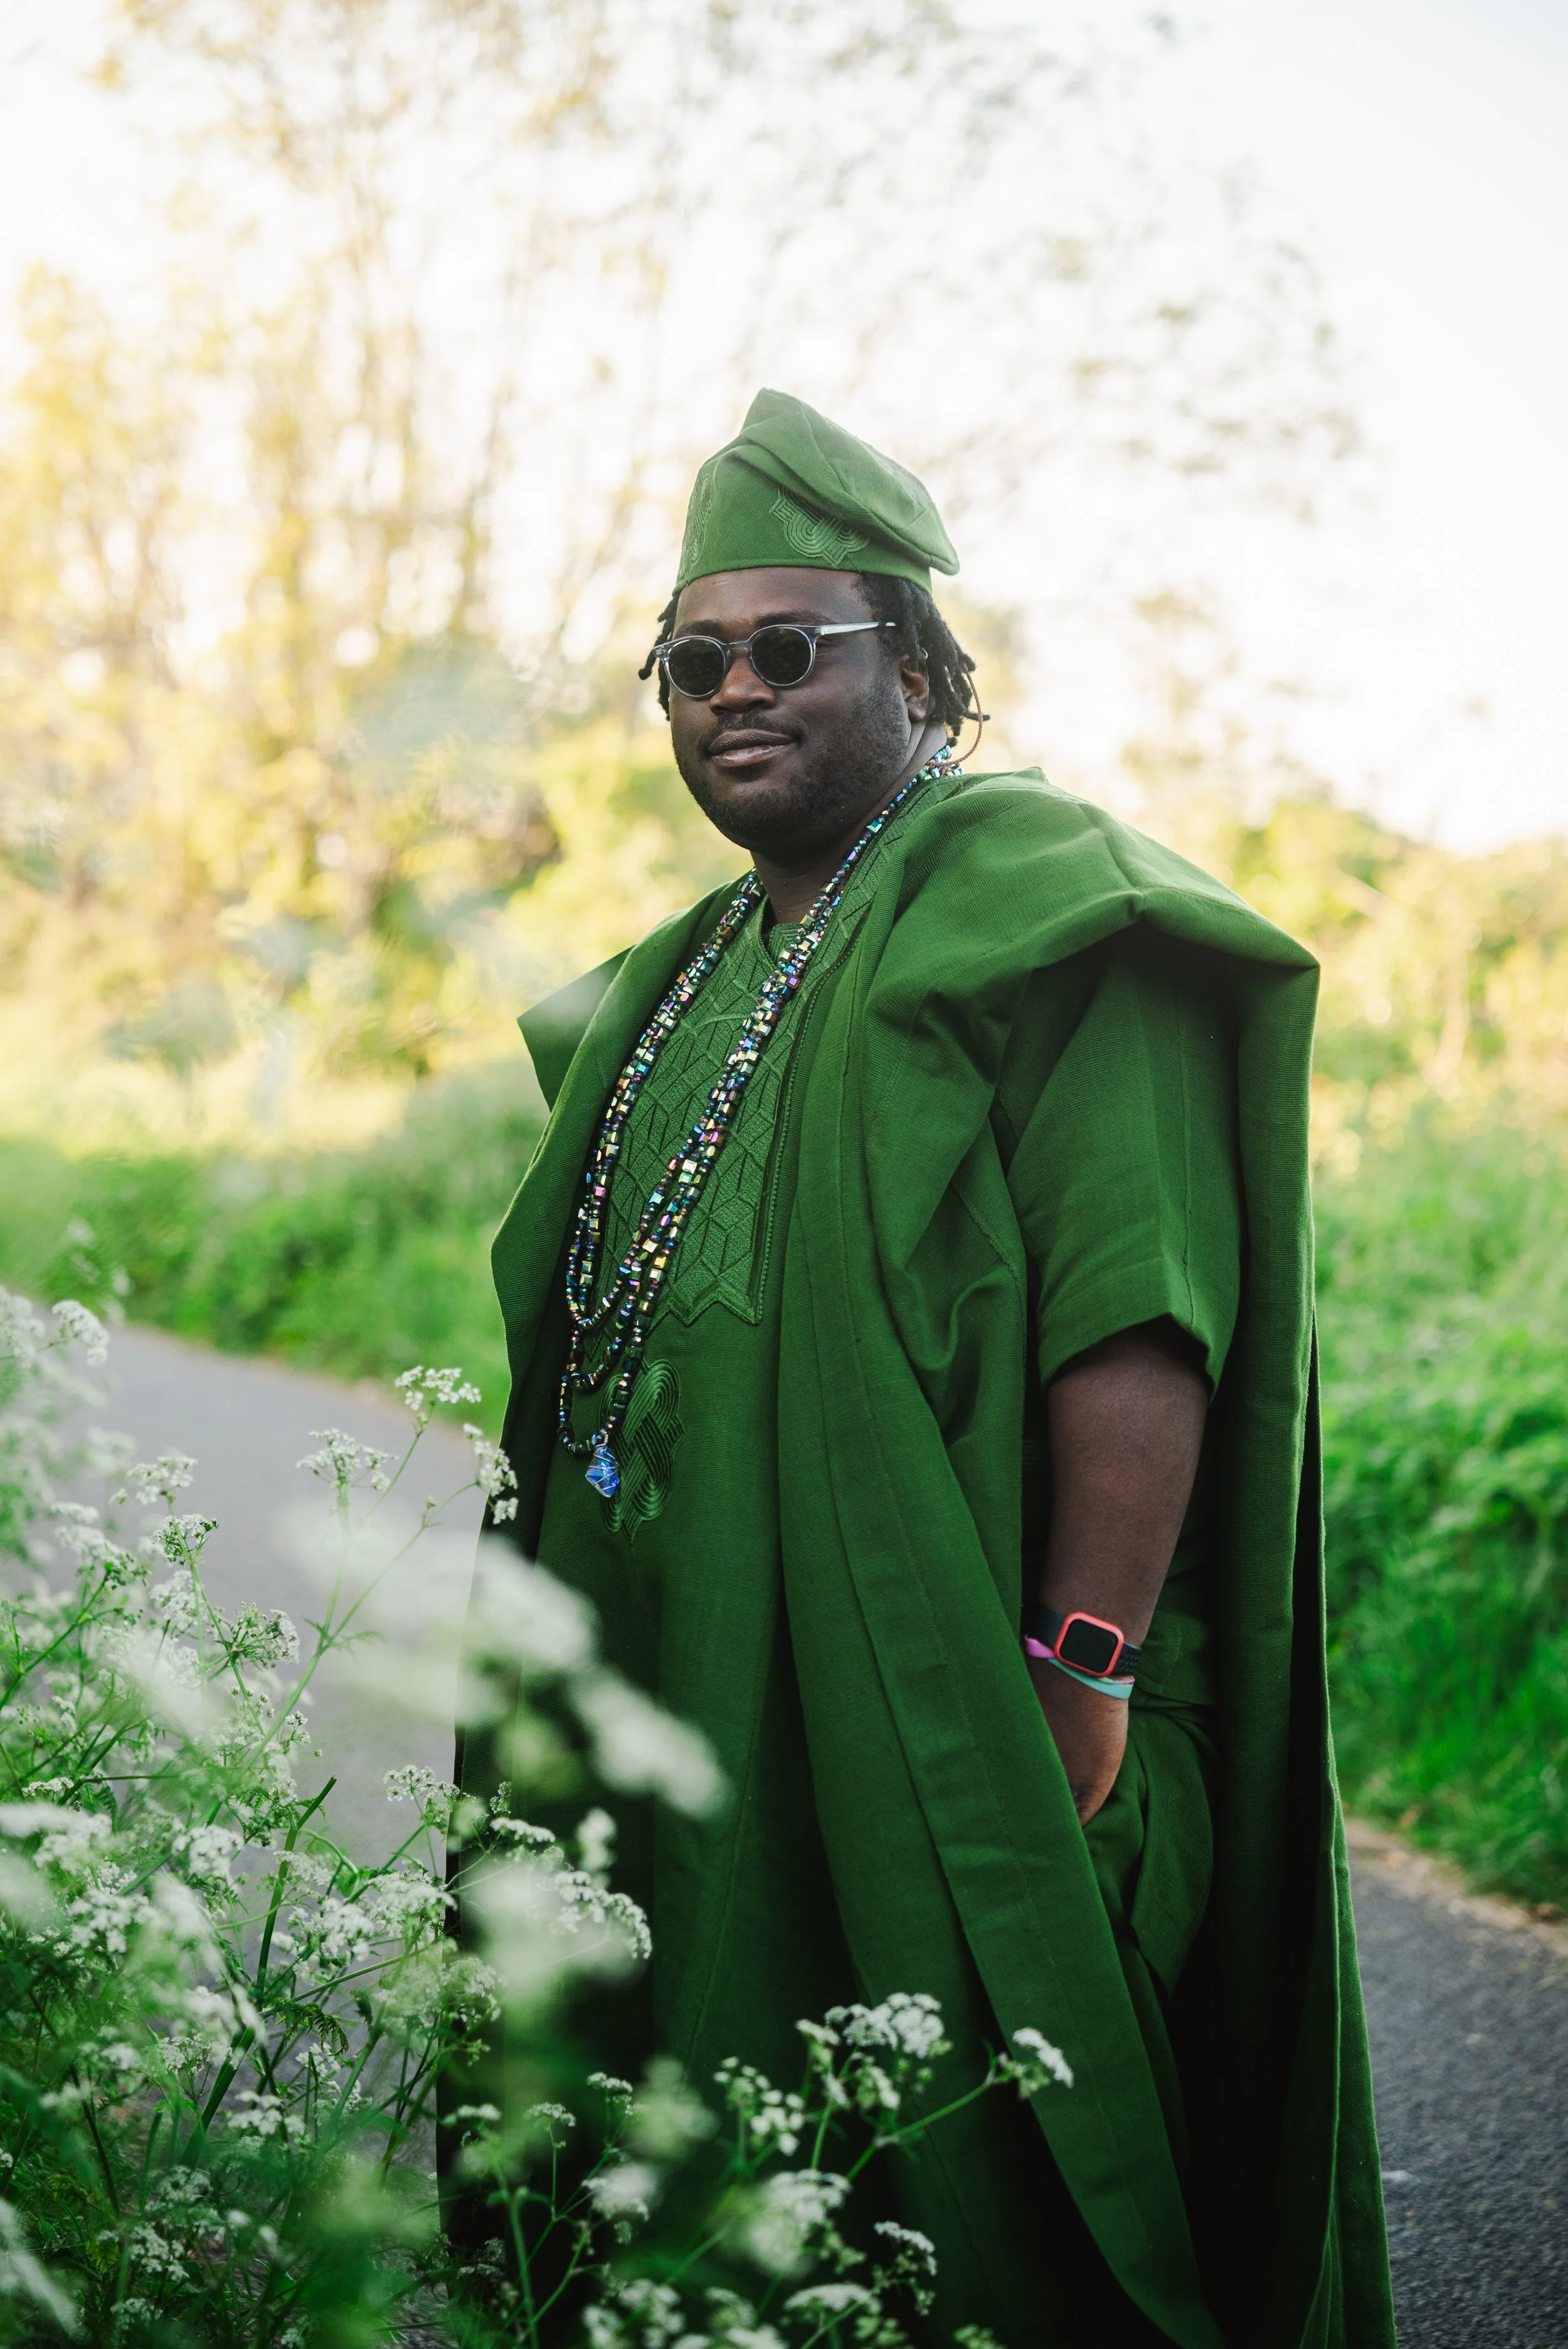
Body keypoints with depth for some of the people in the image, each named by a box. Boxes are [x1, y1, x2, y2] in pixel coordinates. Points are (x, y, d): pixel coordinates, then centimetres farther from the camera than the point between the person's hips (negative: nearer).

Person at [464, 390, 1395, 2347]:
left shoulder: (1029, 906, -8)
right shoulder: (689, 976, 18)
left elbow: (1139, 1321, -18)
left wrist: (1084, 1677, -25)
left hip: (926, 1729, -8)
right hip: (675, 1713, 8)